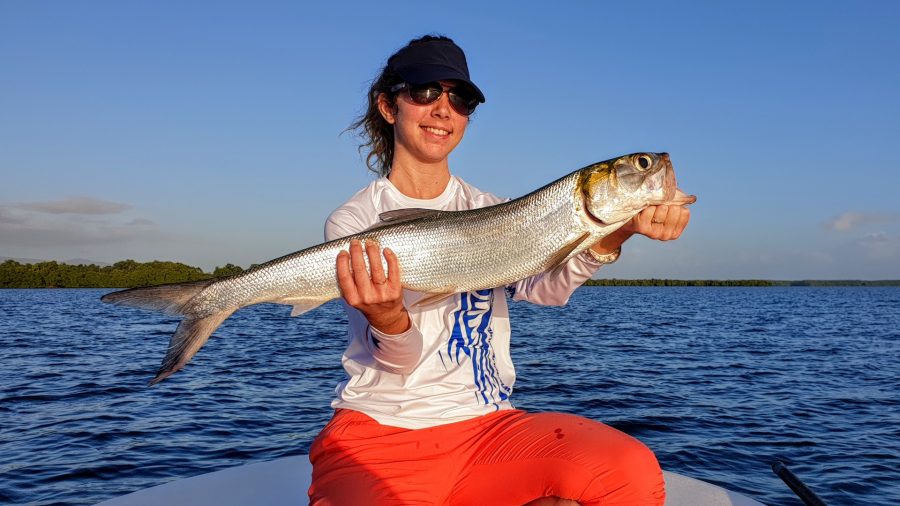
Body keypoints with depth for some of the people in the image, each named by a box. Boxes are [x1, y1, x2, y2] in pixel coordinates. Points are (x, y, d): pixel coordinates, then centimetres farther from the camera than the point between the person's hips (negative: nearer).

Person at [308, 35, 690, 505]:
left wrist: (608, 235, -31)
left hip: (487, 424, 4)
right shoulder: (351, 221, 1)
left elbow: (544, 286, -12)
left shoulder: (492, 212, 10)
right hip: (379, 430, -3)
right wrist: (387, 319, -33)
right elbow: (401, 360, -10)